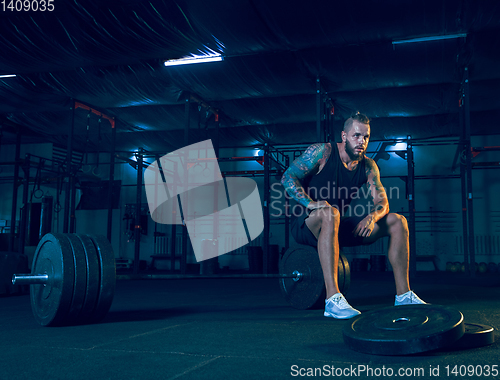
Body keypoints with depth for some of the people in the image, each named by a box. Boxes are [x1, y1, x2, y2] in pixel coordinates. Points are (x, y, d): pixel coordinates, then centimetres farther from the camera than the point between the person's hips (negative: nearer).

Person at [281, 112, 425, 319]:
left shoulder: (368, 166, 4)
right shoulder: (322, 152, -11)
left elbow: (382, 202, -2)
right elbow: (288, 177, -16)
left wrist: (372, 216, -25)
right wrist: (309, 203, -31)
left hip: (337, 226, 6)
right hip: (306, 224, -6)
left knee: (397, 222, -3)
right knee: (329, 213, -42)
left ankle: (403, 296, -1)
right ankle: (332, 300, -43)